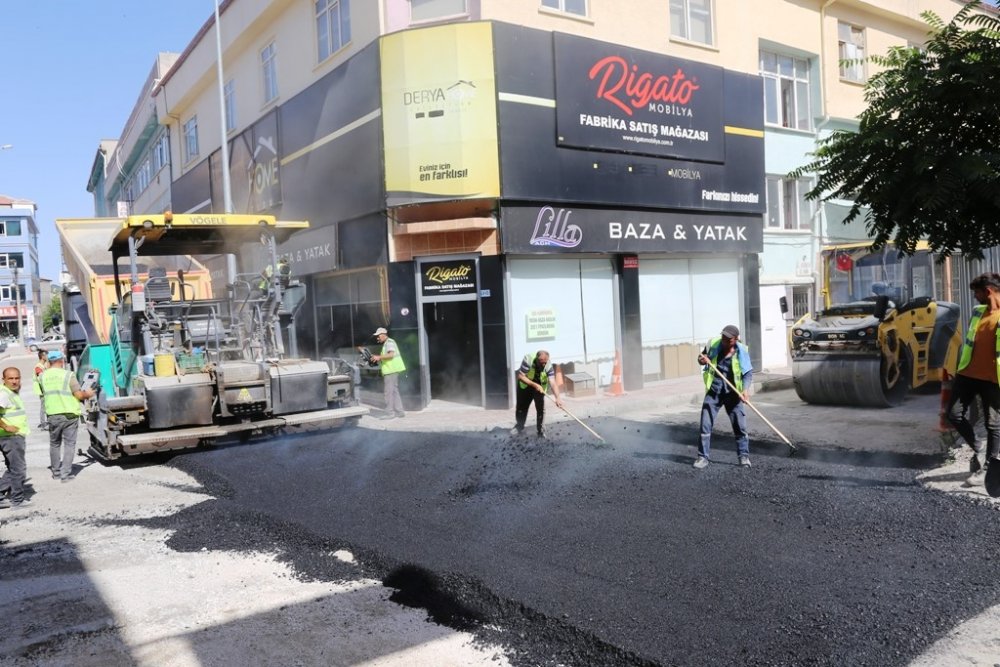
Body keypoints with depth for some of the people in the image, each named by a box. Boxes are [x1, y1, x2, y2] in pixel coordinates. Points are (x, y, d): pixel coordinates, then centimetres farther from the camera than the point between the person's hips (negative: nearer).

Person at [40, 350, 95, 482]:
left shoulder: (43, 376, 2)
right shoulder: (68, 375, -11)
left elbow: (44, 393, 16)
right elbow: (79, 395, -12)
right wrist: (88, 393, 8)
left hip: (52, 415, 4)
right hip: (69, 415, -4)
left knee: (54, 444, 19)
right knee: (69, 444, 4)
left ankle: (56, 472, 28)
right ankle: (66, 474, 2)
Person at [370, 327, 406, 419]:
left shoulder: (389, 342, -10)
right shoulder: (386, 344, 23)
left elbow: (391, 354, -23)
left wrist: (379, 357, -22)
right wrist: (378, 358, 17)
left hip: (391, 371, -11)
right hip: (390, 370, 11)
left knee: (388, 391, -9)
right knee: (394, 391, 12)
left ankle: (390, 413, -8)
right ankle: (399, 411, 15)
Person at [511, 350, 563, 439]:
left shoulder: (548, 366, -30)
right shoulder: (528, 360, -34)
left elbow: (552, 382, -37)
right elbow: (521, 376, -31)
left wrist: (558, 397, -50)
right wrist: (535, 385, -37)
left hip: (540, 388, 0)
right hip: (525, 386, 0)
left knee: (541, 409, -8)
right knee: (521, 407, 12)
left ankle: (541, 430, 8)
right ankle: (519, 426, 34)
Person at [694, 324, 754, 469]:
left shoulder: (741, 351, -10)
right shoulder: (713, 344, -5)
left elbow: (748, 372, -9)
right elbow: (701, 358, 11)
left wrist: (745, 389, -25)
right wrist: (702, 360, -13)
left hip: (732, 392, -1)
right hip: (713, 390, 2)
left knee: (740, 425, 1)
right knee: (706, 424, 1)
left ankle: (744, 456, 17)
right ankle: (703, 456, 11)